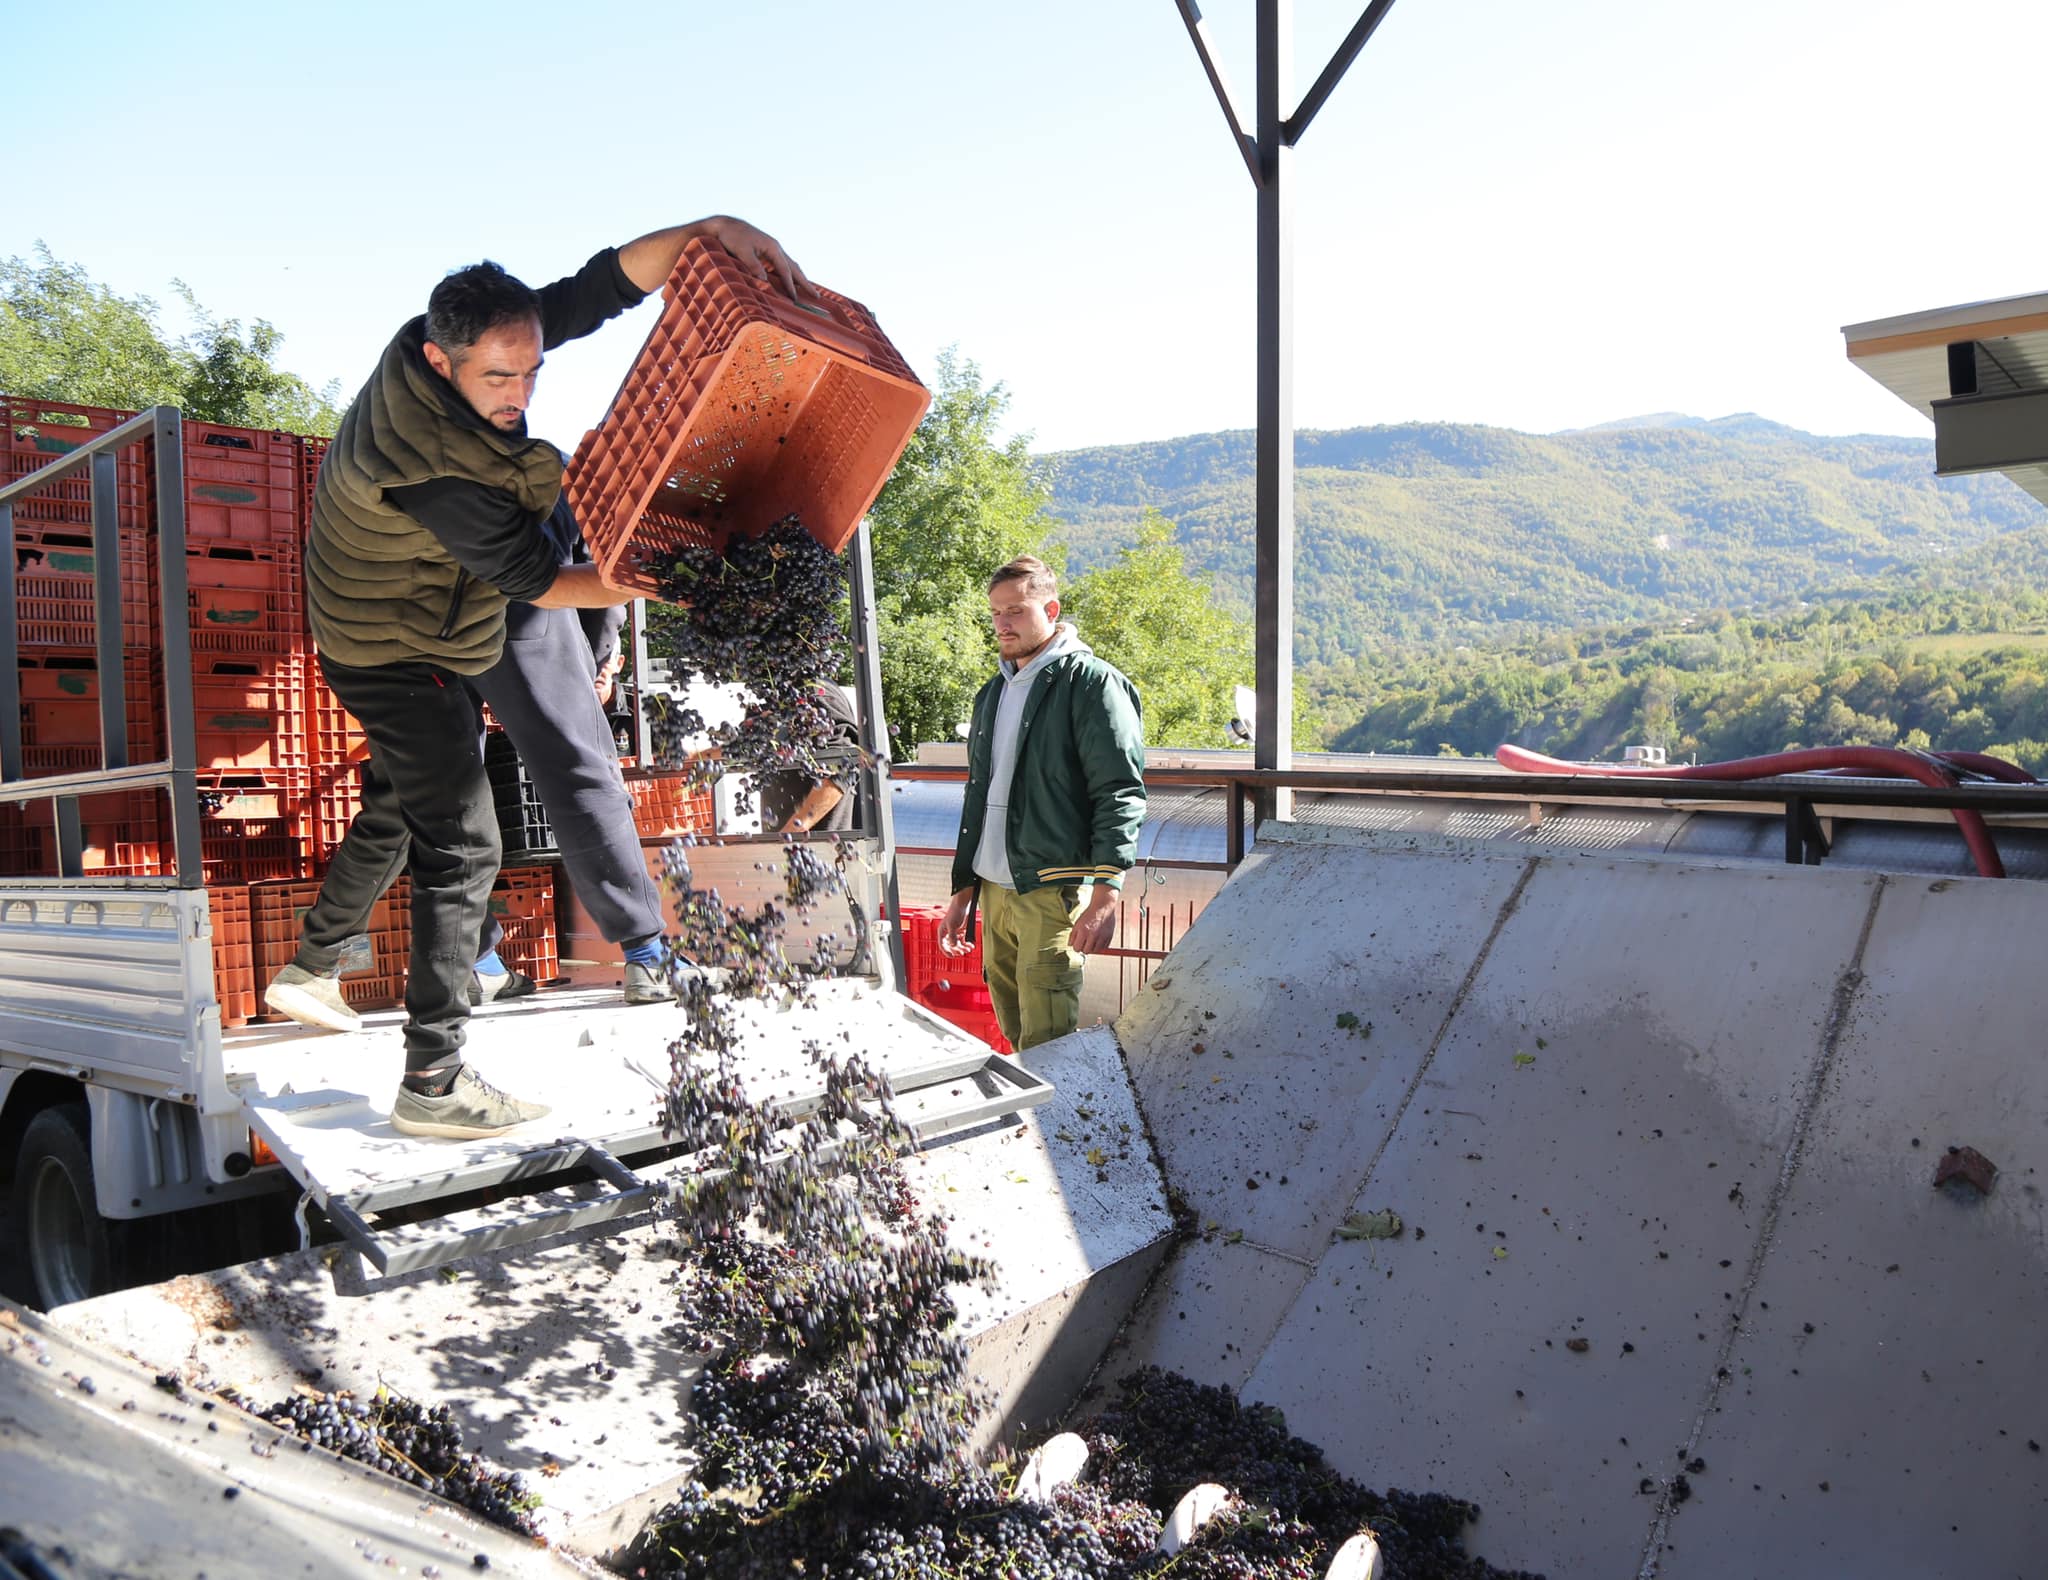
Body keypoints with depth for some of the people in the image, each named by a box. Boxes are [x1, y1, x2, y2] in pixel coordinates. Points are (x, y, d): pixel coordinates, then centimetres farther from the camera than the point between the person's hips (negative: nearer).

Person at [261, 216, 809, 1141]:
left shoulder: (452, 341, -12)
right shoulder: (430, 468, -36)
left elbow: (597, 289, -16)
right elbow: (536, 581, -27)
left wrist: (708, 230, -29)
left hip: (384, 631, 10)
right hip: (401, 657, -10)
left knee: (401, 804, 25)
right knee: (461, 847, -8)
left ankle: (312, 966, 43)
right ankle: (433, 1084, -3)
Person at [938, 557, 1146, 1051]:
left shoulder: (1090, 682, -6)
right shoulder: (993, 693, 18)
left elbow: (1121, 793, -13)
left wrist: (1104, 894, -20)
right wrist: (962, 890, 20)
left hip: (1054, 892, -7)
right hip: (993, 890, 7)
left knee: (1045, 1045, -9)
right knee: (1013, 1034, 12)